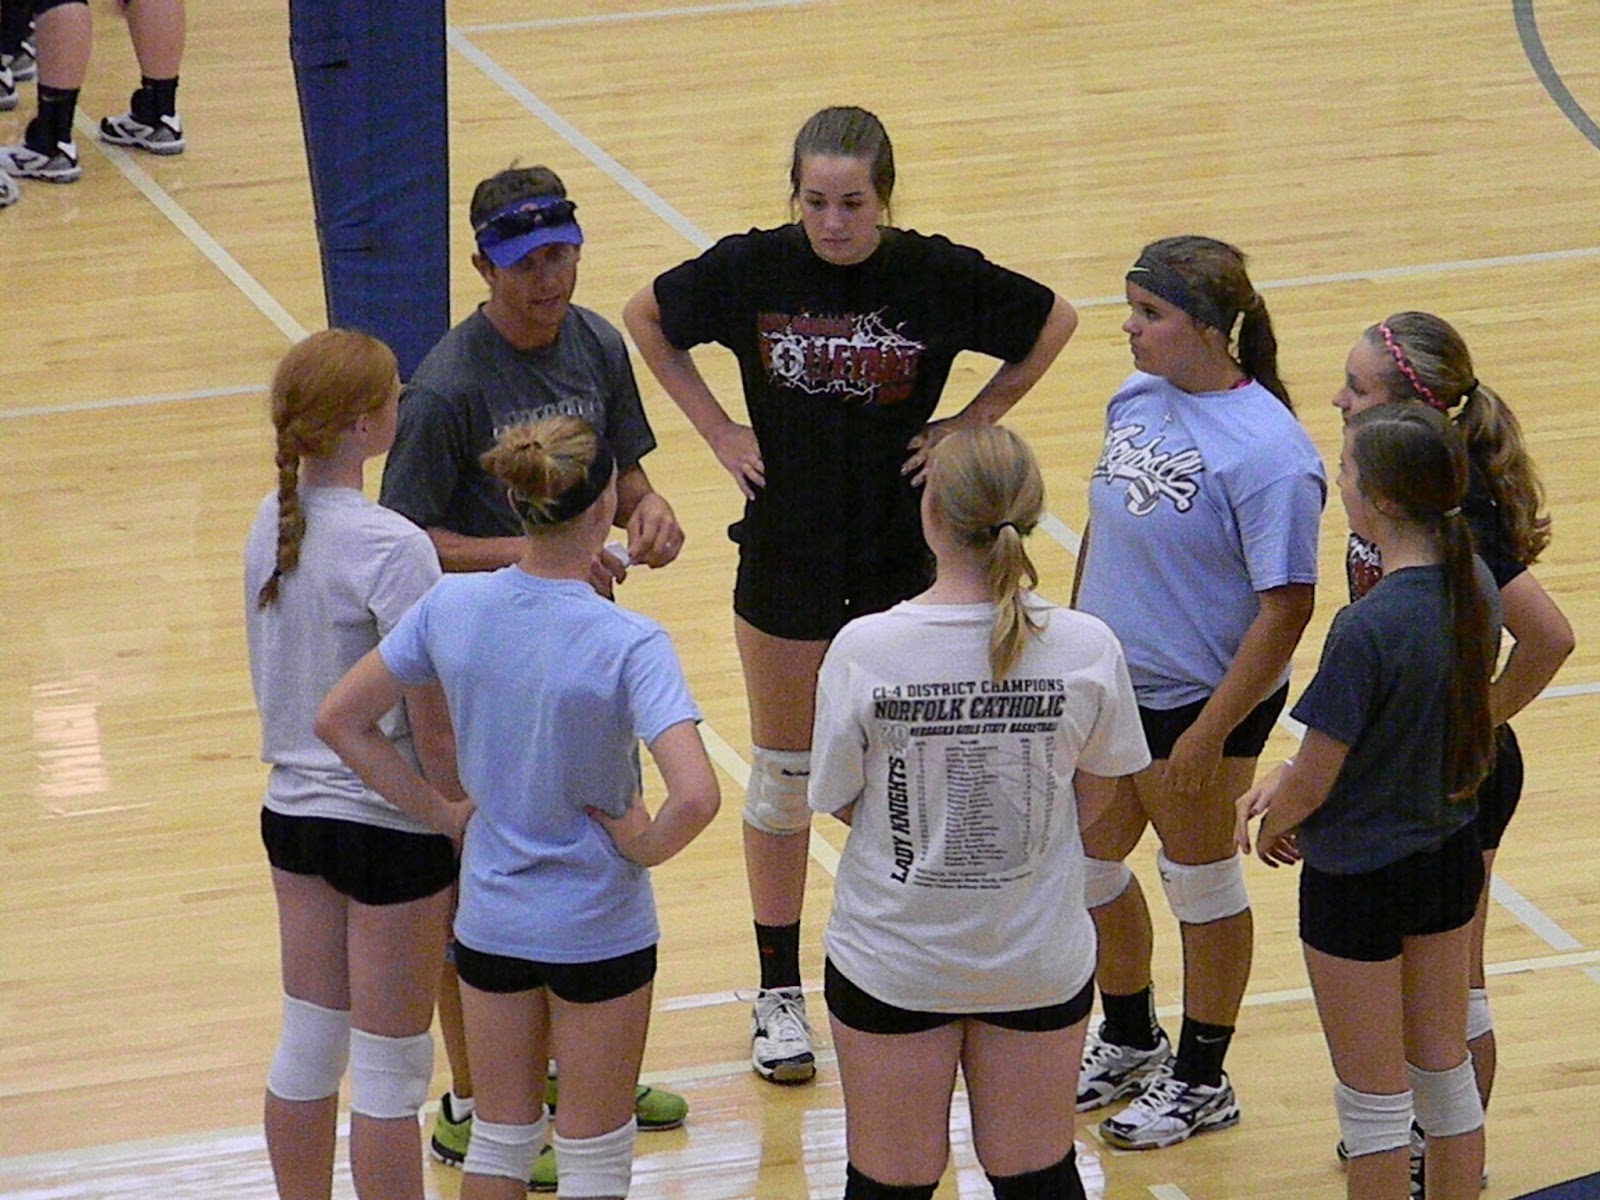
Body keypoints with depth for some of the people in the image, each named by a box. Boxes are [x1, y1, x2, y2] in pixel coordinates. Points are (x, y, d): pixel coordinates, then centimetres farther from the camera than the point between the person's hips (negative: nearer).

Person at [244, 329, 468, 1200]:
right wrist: (467, 818, -7)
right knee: (388, 1069, 4)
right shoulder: (390, 548, -23)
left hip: (293, 807, 7)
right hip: (390, 824, -7)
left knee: (307, 1048, 17)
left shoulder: (270, 528, 0)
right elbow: (433, 727, -19)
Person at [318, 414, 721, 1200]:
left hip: (489, 919, 4)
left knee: (501, 1137, 19)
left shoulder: (451, 607, -9)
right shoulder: (626, 644, -23)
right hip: (597, 928, -4)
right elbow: (695, 796, -34)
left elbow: (339, 722, -1)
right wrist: (643, 846, -13)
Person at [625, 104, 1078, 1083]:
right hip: (785, 555, 1)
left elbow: (1053, 323, 4)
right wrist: (716, 427, 1)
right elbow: (646, 317, 7)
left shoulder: (938, 276, -13)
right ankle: (780, 993, 23)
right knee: (783, 777, 11)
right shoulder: (753, 270, -11)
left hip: (903, 560, -1)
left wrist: (971, 423, -2)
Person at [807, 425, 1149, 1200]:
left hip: (894, 955, -1)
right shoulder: (1086, 650, -14)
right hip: (1040, 956, 2)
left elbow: (839, 802, -7)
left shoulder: (865, 651, -19)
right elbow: (1094, 797, 1)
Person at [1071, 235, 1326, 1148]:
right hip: (1108, 688, 8)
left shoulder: (1269, 454, -25)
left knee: (1201, 884, 11)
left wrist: (1210, 732, -22)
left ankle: (1202, 1080, 31)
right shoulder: (1137, 399, -2)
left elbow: (1287, 608, -23)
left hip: (1200, 700, -7)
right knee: (1087, 867, 18)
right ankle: (1131, 1044, 43)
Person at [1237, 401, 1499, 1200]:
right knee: (1444, 1073, 20)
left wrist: (1273, 827, 1)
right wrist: (1289, 781, 4)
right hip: (1450, 856, 7)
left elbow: (1315, 780, -21)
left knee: (1373, 1100, 8)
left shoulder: (1367, 629, -29)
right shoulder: (1473, 589, -6)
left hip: (1360, 875, -7)